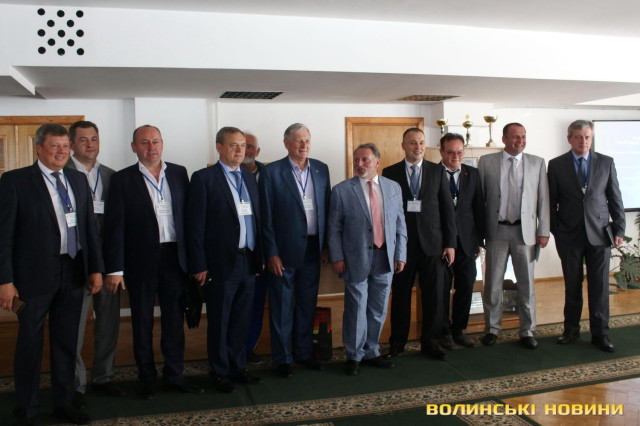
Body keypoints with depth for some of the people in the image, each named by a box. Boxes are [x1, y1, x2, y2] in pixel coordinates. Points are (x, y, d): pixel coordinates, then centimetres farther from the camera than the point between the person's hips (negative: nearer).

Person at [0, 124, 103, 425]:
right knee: (29, 343, 9)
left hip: (73, 273, 5)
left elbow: (89, 227, 11)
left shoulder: (78, 180, 9)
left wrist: (96, 268, 8)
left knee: (67, 342, 15)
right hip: (35, 275, -4)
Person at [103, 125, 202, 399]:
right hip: (141, 260, -2)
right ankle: (147, 379, 25)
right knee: (142, 323, 10)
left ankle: (174, 376, 24)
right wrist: (115, 269, -10)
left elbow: (188, 215, 6)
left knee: (174, 320, 10)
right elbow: (115, 227, -5)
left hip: (174, 257, 2)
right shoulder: (122, 179, -3)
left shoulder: (179, 173, 5)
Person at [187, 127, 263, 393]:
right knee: (219, 322, 7)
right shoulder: (204, 178, -6)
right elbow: (195, 225, -9)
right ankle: (220, 373, 22)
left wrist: (260, 256, 9)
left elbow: (256, 219, 13)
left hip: (248, 261, 6)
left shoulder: (249, 178, 13)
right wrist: (199, 265, -12)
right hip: (221, 263, -5)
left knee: (242, 320, 14)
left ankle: (238, 367, 29)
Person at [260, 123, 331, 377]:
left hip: (313, 248, 4)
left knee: (308, 304, 14)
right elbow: (266, 216, -8)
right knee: (282, 307, 6)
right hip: (285, 249, -4)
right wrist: (271, 253, -11)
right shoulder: (272, 172, -7)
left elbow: (326, 209, 9)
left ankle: (304, 352, 29)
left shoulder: (321, 169, 6)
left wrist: (326, 246, 5)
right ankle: (282, 358, 20)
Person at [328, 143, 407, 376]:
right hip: (356, 259, -3)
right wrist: (337, 257, -8)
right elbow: (334, 228, -2)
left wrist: (400, 255, 5)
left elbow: (400, 224, 10)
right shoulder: (342, 190, -3)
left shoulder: (393, 188, 8)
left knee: (378, 311, 12)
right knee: (356, 310, 2)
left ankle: (371, 352, 28)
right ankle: (354, 356, 19)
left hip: (385, 258, 4)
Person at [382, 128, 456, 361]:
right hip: (401, 243, -1)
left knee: (433, 296, 5)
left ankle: (430, 343, 19)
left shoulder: (437, 171, 7)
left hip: (432, 243, 1)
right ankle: (397, 342, 20)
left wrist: (450, 243, -1)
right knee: (400, 295, 6)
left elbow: (448, 208, 5)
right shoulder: (390, 173, 4)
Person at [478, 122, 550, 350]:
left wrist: (543, 231, -1)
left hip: (525, 231, 1)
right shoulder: (487, 162, 2)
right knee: (493, 283, 6)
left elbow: (543, 199, 4)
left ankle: (527, 331, 21)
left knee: (527, 284, 8)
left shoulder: (537, 163, 6)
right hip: (497, 230, -1)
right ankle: (492, 329, 20)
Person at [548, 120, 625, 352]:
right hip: (569, 235, 0)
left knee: (599, 286, 3)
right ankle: (571, 329, 22)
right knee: (572, 285, 8)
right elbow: (551, 201, 3)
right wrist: (555, 230, -2)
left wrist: (619, 229, 2)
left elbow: (615, 199, 6)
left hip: (599, 233, 1)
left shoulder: (606, 163, 6)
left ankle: (600, 333, 13)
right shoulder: (556, 165, 2)